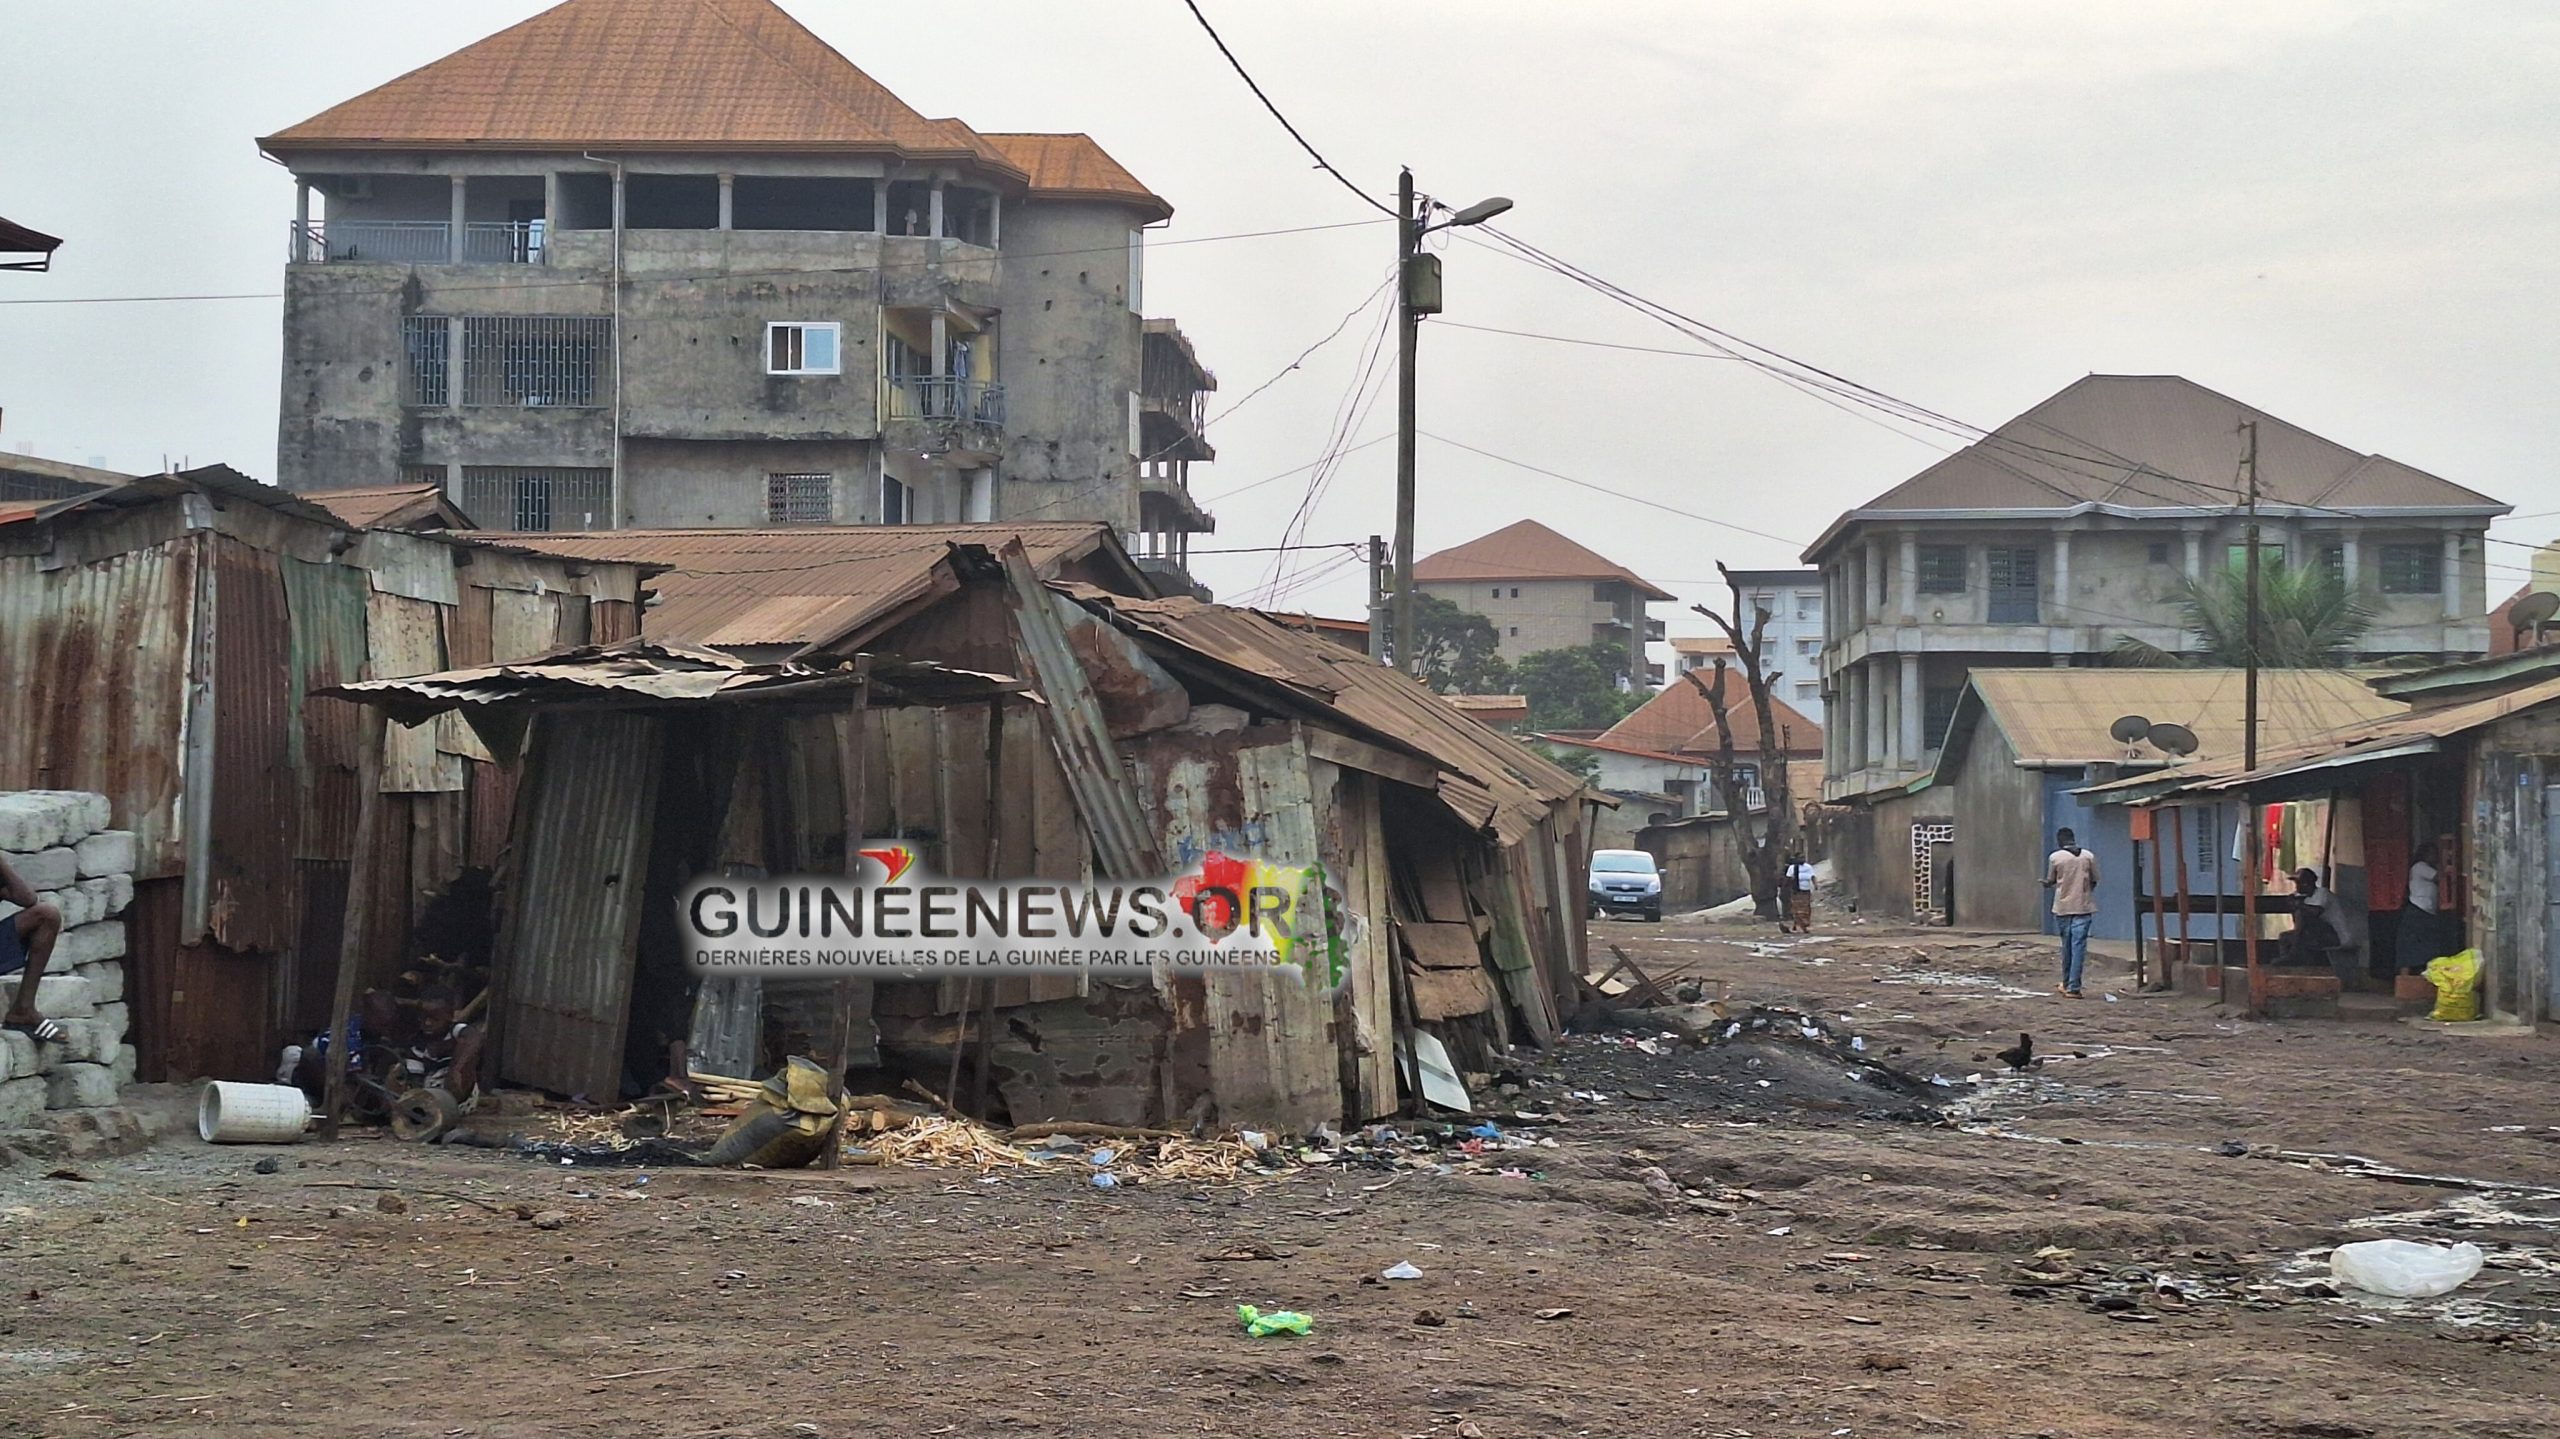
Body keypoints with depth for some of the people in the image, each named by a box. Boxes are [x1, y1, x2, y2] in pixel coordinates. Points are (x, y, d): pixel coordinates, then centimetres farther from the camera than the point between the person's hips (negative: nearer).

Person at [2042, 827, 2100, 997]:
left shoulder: (2055, 857, -4)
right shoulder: (2089, 856, 0)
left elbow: (2050, 882, 6)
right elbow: (2094, 882, 7)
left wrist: (2045, 883, 30)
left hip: (2063, 907, 0)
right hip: (2084, 907, 0)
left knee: (2067, 945, 14)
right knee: (2079, 946, -3)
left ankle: (2067, 984, 23)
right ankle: (2073, 987, -9)